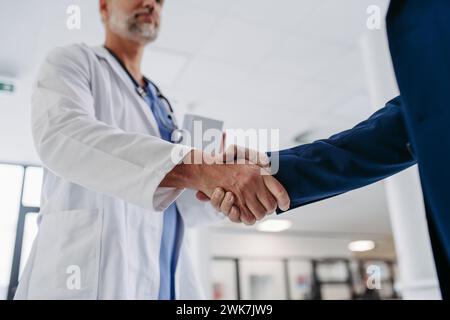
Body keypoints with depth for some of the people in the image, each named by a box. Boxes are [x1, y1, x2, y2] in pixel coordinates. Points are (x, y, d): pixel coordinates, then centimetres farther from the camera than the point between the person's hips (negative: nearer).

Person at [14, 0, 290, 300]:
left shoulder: (162, 106, 21)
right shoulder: (72, 61, 4)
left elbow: (179, 208, 14)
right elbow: (60, 134, -19)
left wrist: (227, 184, -8)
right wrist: (199, 168, -31)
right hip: (88, 276, -5)